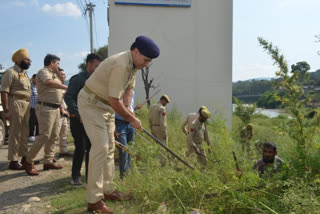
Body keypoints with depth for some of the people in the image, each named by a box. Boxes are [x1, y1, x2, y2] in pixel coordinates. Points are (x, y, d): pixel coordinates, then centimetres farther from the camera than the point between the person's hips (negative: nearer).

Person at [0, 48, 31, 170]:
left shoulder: (24, 74, 20)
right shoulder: (11, 72, -7)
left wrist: (28, 107, 14)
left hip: (26, 105, 9)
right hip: (16, 103, -9)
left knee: (24, 133, 15)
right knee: (15, 133, -6)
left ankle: (24, 157, 26)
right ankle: (13, 161, 0)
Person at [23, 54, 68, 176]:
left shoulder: (53, 75, 22)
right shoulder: (43, 72, -6)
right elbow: (49, 82, -28)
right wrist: (67, 87, -27)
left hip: (55, 109, 10)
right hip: (46, 108, -10)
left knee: (54, 137, 9)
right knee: (44, 136, -12)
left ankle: (48, 161, 16)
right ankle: (28, 162, -1)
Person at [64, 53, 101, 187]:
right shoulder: (78, 79, -9)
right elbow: (68, 97, -16)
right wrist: (79, 115, -21)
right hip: (78, 120, -6)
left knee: (91, 148, 9)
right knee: (80, 148, -5)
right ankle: (75, 177, 13)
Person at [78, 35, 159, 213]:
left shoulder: (134, 64, 1)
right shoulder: (121, 65, -30)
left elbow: (129, 89, 10)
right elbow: (114, 101, -28)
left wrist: (127, 108, -6)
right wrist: (131, 119, -17)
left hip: (107, 105, 10)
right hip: (91, 104, -10)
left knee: (109, 147, 12)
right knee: (100, 147, -15)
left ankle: (107, 190, 25)